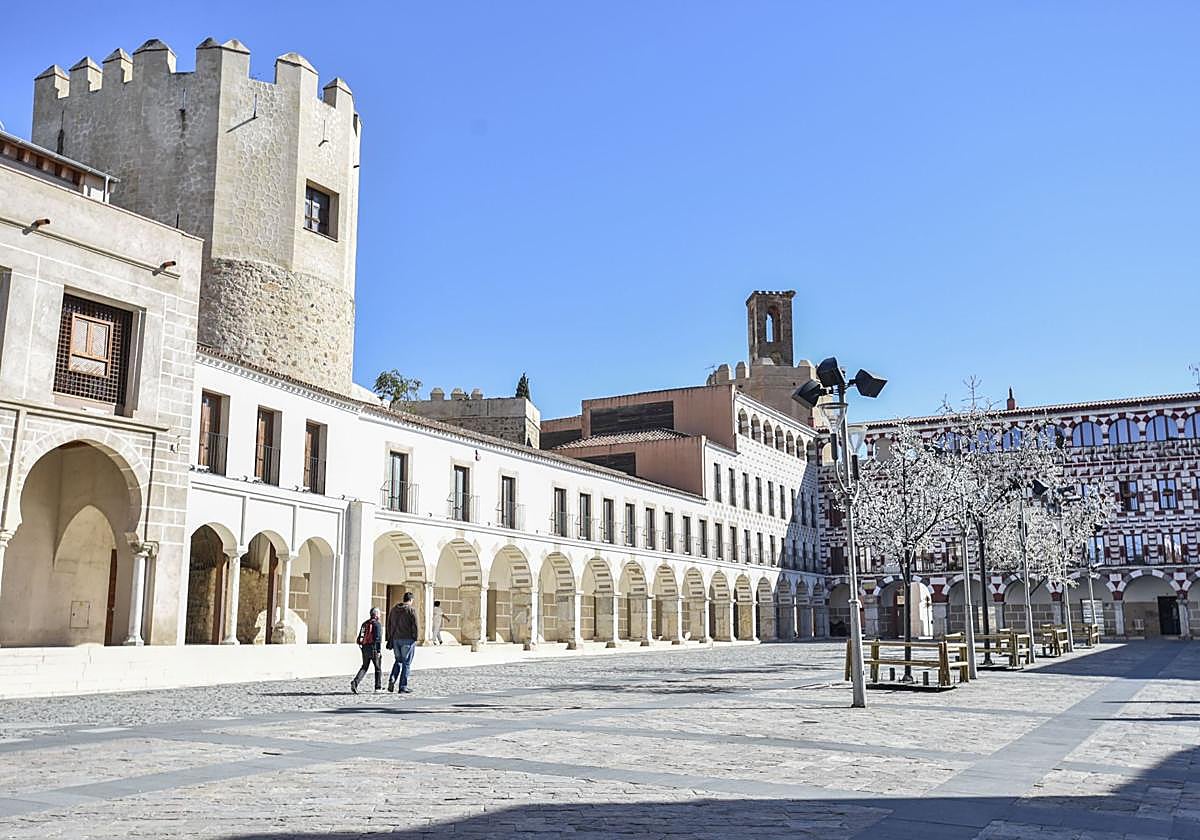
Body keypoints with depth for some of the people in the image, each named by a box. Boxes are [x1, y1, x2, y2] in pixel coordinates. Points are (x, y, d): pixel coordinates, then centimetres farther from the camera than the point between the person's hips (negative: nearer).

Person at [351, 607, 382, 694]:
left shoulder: (365, 623, 13)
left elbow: (360, 637, 14)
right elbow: (378, 638, -17)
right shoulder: (377, 624, -9)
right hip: (374, 648, -6)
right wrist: (379, 650, -16)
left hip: (365, 648, 6)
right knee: (378, 667, 8)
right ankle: (378, 687, 14)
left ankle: (355, 682, -8)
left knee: (364, 667, 12)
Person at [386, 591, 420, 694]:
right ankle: (403, 687, 3)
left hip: (395, 639, 5)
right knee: (406, 663, 2)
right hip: (408, 639, -5)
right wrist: (415, 639, -3)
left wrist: (390, 639, 16)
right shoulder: (411, 610, -8)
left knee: (398, 660, 21)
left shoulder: (393, 609, 10)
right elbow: (415, 626, -12)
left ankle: (392, 681, 2)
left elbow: (389, 625, 13)